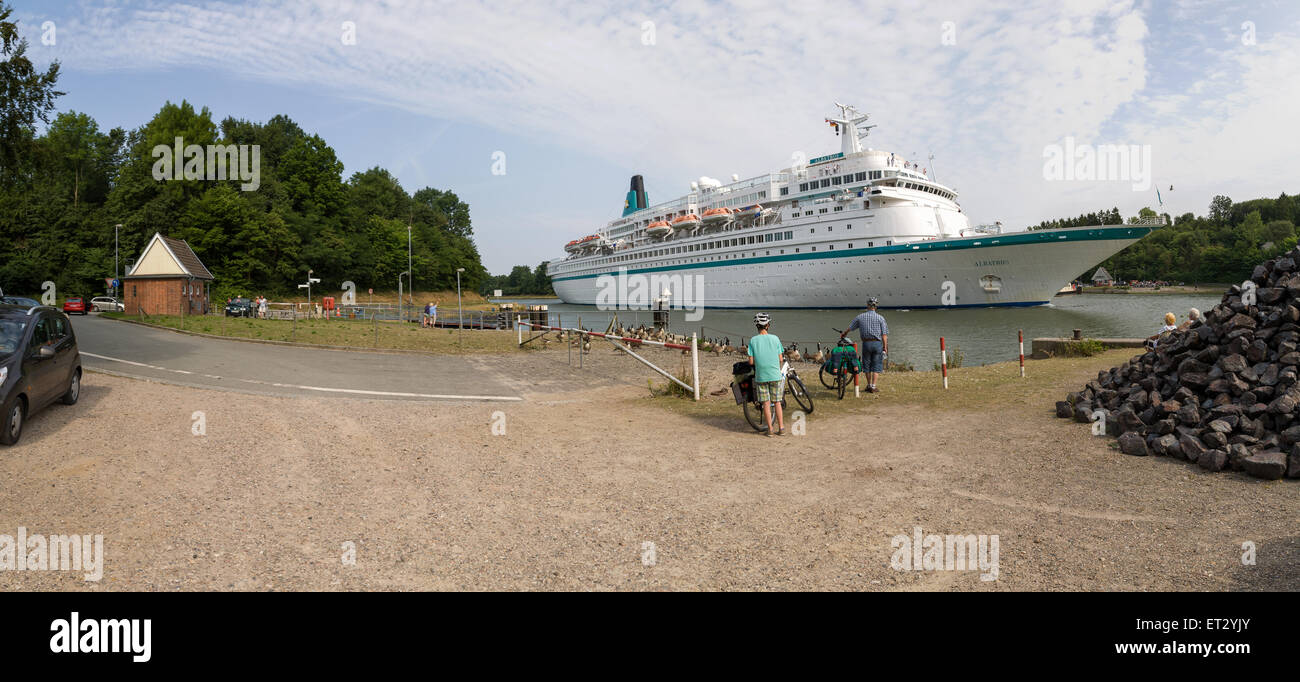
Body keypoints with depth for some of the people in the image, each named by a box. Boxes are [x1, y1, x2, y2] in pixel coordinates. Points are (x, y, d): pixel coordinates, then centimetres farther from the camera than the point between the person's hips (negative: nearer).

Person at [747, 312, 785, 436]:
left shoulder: (753, 341, -3)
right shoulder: (775, 338, -2)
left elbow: (751, 361, -5)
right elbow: (780, 359, 2)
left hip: (761, 376, -1)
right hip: (775, 375, 1)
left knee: (766, 404, 5)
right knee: (777, 403, 10)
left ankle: (770, 429, 8)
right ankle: (781, 428, 11)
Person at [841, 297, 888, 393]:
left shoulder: (860, 317, 1)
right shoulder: (880, 318, -4)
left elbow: (849, 328, 14)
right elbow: (884, 335, -6)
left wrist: (843, 334, 33)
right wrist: (885, 347, 2)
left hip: (866, 343, 1)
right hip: (877, 343, -1)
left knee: (867, 365, 14)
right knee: (876, 365, 5)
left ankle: (869, 385, 22)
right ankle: (873, 387, 1)